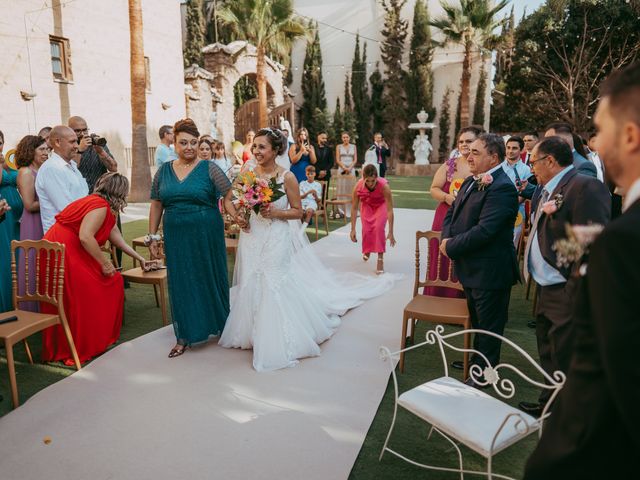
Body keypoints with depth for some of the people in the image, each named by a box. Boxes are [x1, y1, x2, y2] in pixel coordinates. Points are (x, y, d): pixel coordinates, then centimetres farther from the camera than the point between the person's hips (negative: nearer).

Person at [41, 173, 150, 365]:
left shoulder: (102, 205, 18)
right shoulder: (101, 206, -14)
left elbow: (115, 236, 24)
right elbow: (85, 237, -26)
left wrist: (139, 258, 30)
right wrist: (104, 262, -16)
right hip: (63, 255, -10)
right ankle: (83, 348, 4)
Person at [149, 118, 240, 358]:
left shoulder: (209, 169, -3)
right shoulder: (164, 171, 8)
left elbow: (228, 196, -6)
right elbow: (156, 205, 11)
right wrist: (153, 236, 7)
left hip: (207, 236, -3)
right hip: (176, 238, 3)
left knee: (210, 279, 9)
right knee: (181, 284, 7)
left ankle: (220, 326, 30)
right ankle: (184, 337, 18)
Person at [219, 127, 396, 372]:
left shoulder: (287, 177, -10)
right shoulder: (249, 174, 2)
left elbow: (297, 211, -5)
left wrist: (276, 212, -20)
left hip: (278, 241, -4)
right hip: (253, 239, 4)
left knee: (276, 287, -2)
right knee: (252, 287, 9)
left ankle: (279, 343, 16)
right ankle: (256, 334, 30)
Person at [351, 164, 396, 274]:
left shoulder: (384, 186, -39)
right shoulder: (358, 186, -33)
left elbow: (390, 210, -34)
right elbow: (354, 208, -23)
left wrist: (391, 232, -34)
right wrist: (353, 229, -22)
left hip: (381, 204, -1)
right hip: (366, 205, 2)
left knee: (379, 227, -22)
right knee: (366, 229, -10)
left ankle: (380, 259, -16)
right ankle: (367, 250, 24)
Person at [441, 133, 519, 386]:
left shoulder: (501, 188, -22)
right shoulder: (471, 182, 8)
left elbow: (484, 230, -29)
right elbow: (451, 214, 12)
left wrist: (451, 247, -18)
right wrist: (448, 238, -7)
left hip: (490, 271, -9)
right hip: (471, 268, 9)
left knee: (488, 325, 9)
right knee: (476, 319, 25)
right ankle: (478, 360, 44)